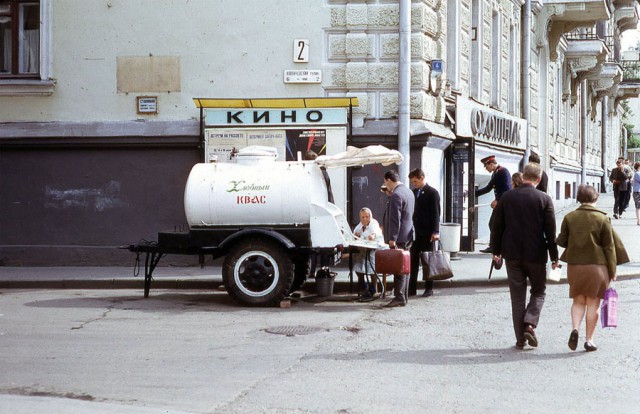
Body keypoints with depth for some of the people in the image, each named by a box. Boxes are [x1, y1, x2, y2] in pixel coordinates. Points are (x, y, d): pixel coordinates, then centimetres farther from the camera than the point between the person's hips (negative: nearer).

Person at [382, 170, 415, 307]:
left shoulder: (396, 195, -17)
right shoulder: (408, 192, 14)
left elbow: (395, 219, -21)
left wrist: (392, 238, -19)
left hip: (399, 238, -10)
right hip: (408, 236, 10)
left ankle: (399, 298, -9)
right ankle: (403, 297, 17)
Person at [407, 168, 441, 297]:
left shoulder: (432, 193, -7)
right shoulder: (414, 192, 12)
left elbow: (435, 213, -11)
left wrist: (435, 232, -17)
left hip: (427, 233, -6)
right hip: (415, 232, 6)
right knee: (413, 261, 3)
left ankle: (429, 288, 8)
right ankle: (412, 288, 6)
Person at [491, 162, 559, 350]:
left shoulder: (507, 197, -1)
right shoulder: (544, 199, -7)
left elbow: (497, 226, 3)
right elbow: (550, 230, -5)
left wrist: (496, 250, 13)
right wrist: (554, 257, 2)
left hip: (512, 254, 2)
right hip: (536, 254, -2)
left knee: (517, 296, 8)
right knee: (538, 291, 15)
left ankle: (520, 338, 8)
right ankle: (530, 325, -7)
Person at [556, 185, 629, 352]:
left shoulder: (569, 217, -2)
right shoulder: (602, 219, -7)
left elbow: (562, 241, 4)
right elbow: (609, 246, -5)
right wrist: (612, 271, 2)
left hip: (575, 265, 2)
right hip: (597, 265, -2)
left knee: (578, 301, 14)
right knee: (593, 303, 8)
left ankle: (575, 329, -10)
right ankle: (589, 340, 9)